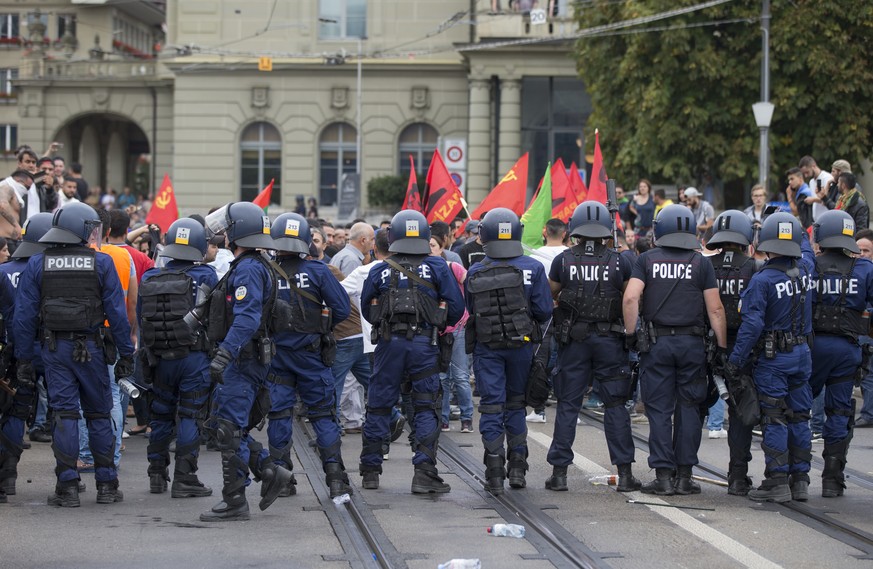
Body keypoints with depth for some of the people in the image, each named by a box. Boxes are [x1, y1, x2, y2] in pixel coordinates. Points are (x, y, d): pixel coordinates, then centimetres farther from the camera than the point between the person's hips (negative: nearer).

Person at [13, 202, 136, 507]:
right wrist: (126, 354, 3)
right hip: (90, 349, -1)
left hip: (54, 347, 1)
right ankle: (107, 484, 11)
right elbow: (117, 312, -3)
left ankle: (68, 485, -2)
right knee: (99, 415, 9)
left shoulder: (37, 264, 2)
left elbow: (24, 316, 0)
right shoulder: (101, 263, -2)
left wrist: (24, 359, 4)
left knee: (64, 415, 2)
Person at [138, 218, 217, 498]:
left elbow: (140, 317, 9)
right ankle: (184, 479, -2)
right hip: (194, 356, -4)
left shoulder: (149, 279, 3)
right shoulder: (204, 276, -8)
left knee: (161, 415, 16)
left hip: (160, 358, 4)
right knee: (190, 417, 0)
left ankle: (157, 475, 23)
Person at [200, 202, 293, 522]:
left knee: (230, 429, -7)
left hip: (243, 361, -10)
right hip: (243, 360, 10)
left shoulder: (248, 270, -17)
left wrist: (223, 355, -34)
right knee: (223, 421, 14)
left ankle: (235, 502, -3)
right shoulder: (250, 267, 17)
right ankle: (268, 471, 13)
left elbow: (246, 319, -28)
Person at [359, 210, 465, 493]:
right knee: (426, 408, 3)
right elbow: (456, 308, 0)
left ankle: (370, 471, 16)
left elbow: (366, 310, 13)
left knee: (379, 406, 10)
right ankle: (424, 473, -5)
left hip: (389, 343, 1)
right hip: (424, 343, -1)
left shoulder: (380, 271, 4)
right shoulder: (437, 268, 1)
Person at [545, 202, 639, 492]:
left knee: (568, 405, 6)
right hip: (609, 338, 0)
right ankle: (625, 473, 4)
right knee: (615, 405, 5)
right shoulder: (619, 262, -4)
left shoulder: (563, 261, -4)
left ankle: (559, 472, 6)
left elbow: (549, 296, 9)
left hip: (573, 338, 0)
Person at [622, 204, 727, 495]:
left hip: (656, 342, 0)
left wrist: (630, 333, -1)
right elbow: (715, 309, -1)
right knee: (688, 409, 7)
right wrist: (722, 347, 4)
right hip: (691, 342, 0)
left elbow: (630, 299, -10)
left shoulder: (647, 260, 2)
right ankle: (684, 476, 8)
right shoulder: (701, 263, 2)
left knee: (659, 410, 3)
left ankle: (663, 475, 0)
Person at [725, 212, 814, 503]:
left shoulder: (762, 280, -17)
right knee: (799, 417, 11)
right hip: (802, 353, 5)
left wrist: (735, 360, -15)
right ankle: (800, 479, 14)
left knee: (774, 419, -2)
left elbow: (752, 325, -21)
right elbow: (807, 252, 26)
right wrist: (799, 231, 42)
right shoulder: (805, 270, 0)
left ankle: (777, 481, -3)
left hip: (772, 358, -5)